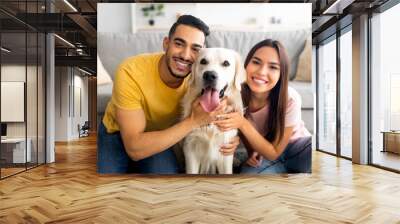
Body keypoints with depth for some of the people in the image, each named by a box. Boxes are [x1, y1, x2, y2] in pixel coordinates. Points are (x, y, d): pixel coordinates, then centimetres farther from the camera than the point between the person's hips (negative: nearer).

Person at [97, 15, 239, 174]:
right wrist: (194, 121, -39)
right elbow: (135, 149, -35)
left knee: (166, 171, -23)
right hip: (116, 134, -2)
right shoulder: (130, 72, -31)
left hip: (159, 137, 3)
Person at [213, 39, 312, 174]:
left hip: (298, 146, -2)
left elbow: (273, 153, -22)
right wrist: (251, 151, -15)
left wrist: (243, 124, -34)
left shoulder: (290, 100, -28)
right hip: (260, 153, 2)